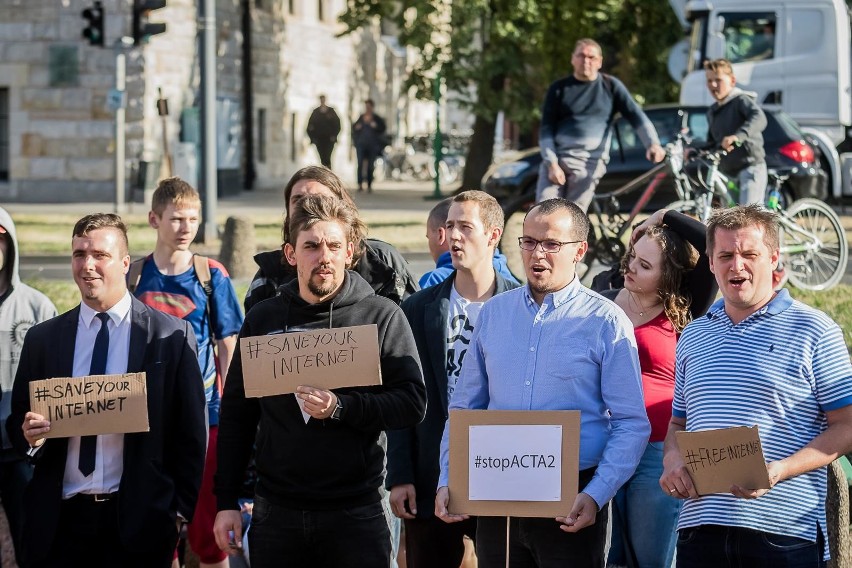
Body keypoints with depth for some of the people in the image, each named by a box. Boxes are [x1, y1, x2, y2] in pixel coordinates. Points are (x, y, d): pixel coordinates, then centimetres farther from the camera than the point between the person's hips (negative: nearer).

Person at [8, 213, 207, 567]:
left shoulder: (172, 336, 0)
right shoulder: (42, 338, 8)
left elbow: (190, 432, 2)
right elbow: (18, 421, 12)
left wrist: (181, 509, -2)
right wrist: (29, 433, -10)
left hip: (139, 522, -2)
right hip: (59, 521, 2)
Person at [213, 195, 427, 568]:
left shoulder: (382, 316, 1)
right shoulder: (263, 320, 9)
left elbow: (413, 403, -5)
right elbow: (236, 414, 10)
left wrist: (340, 408, -20)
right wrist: (227, 502, 5)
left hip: (356, 513, -2)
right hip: (276, 515, 2)